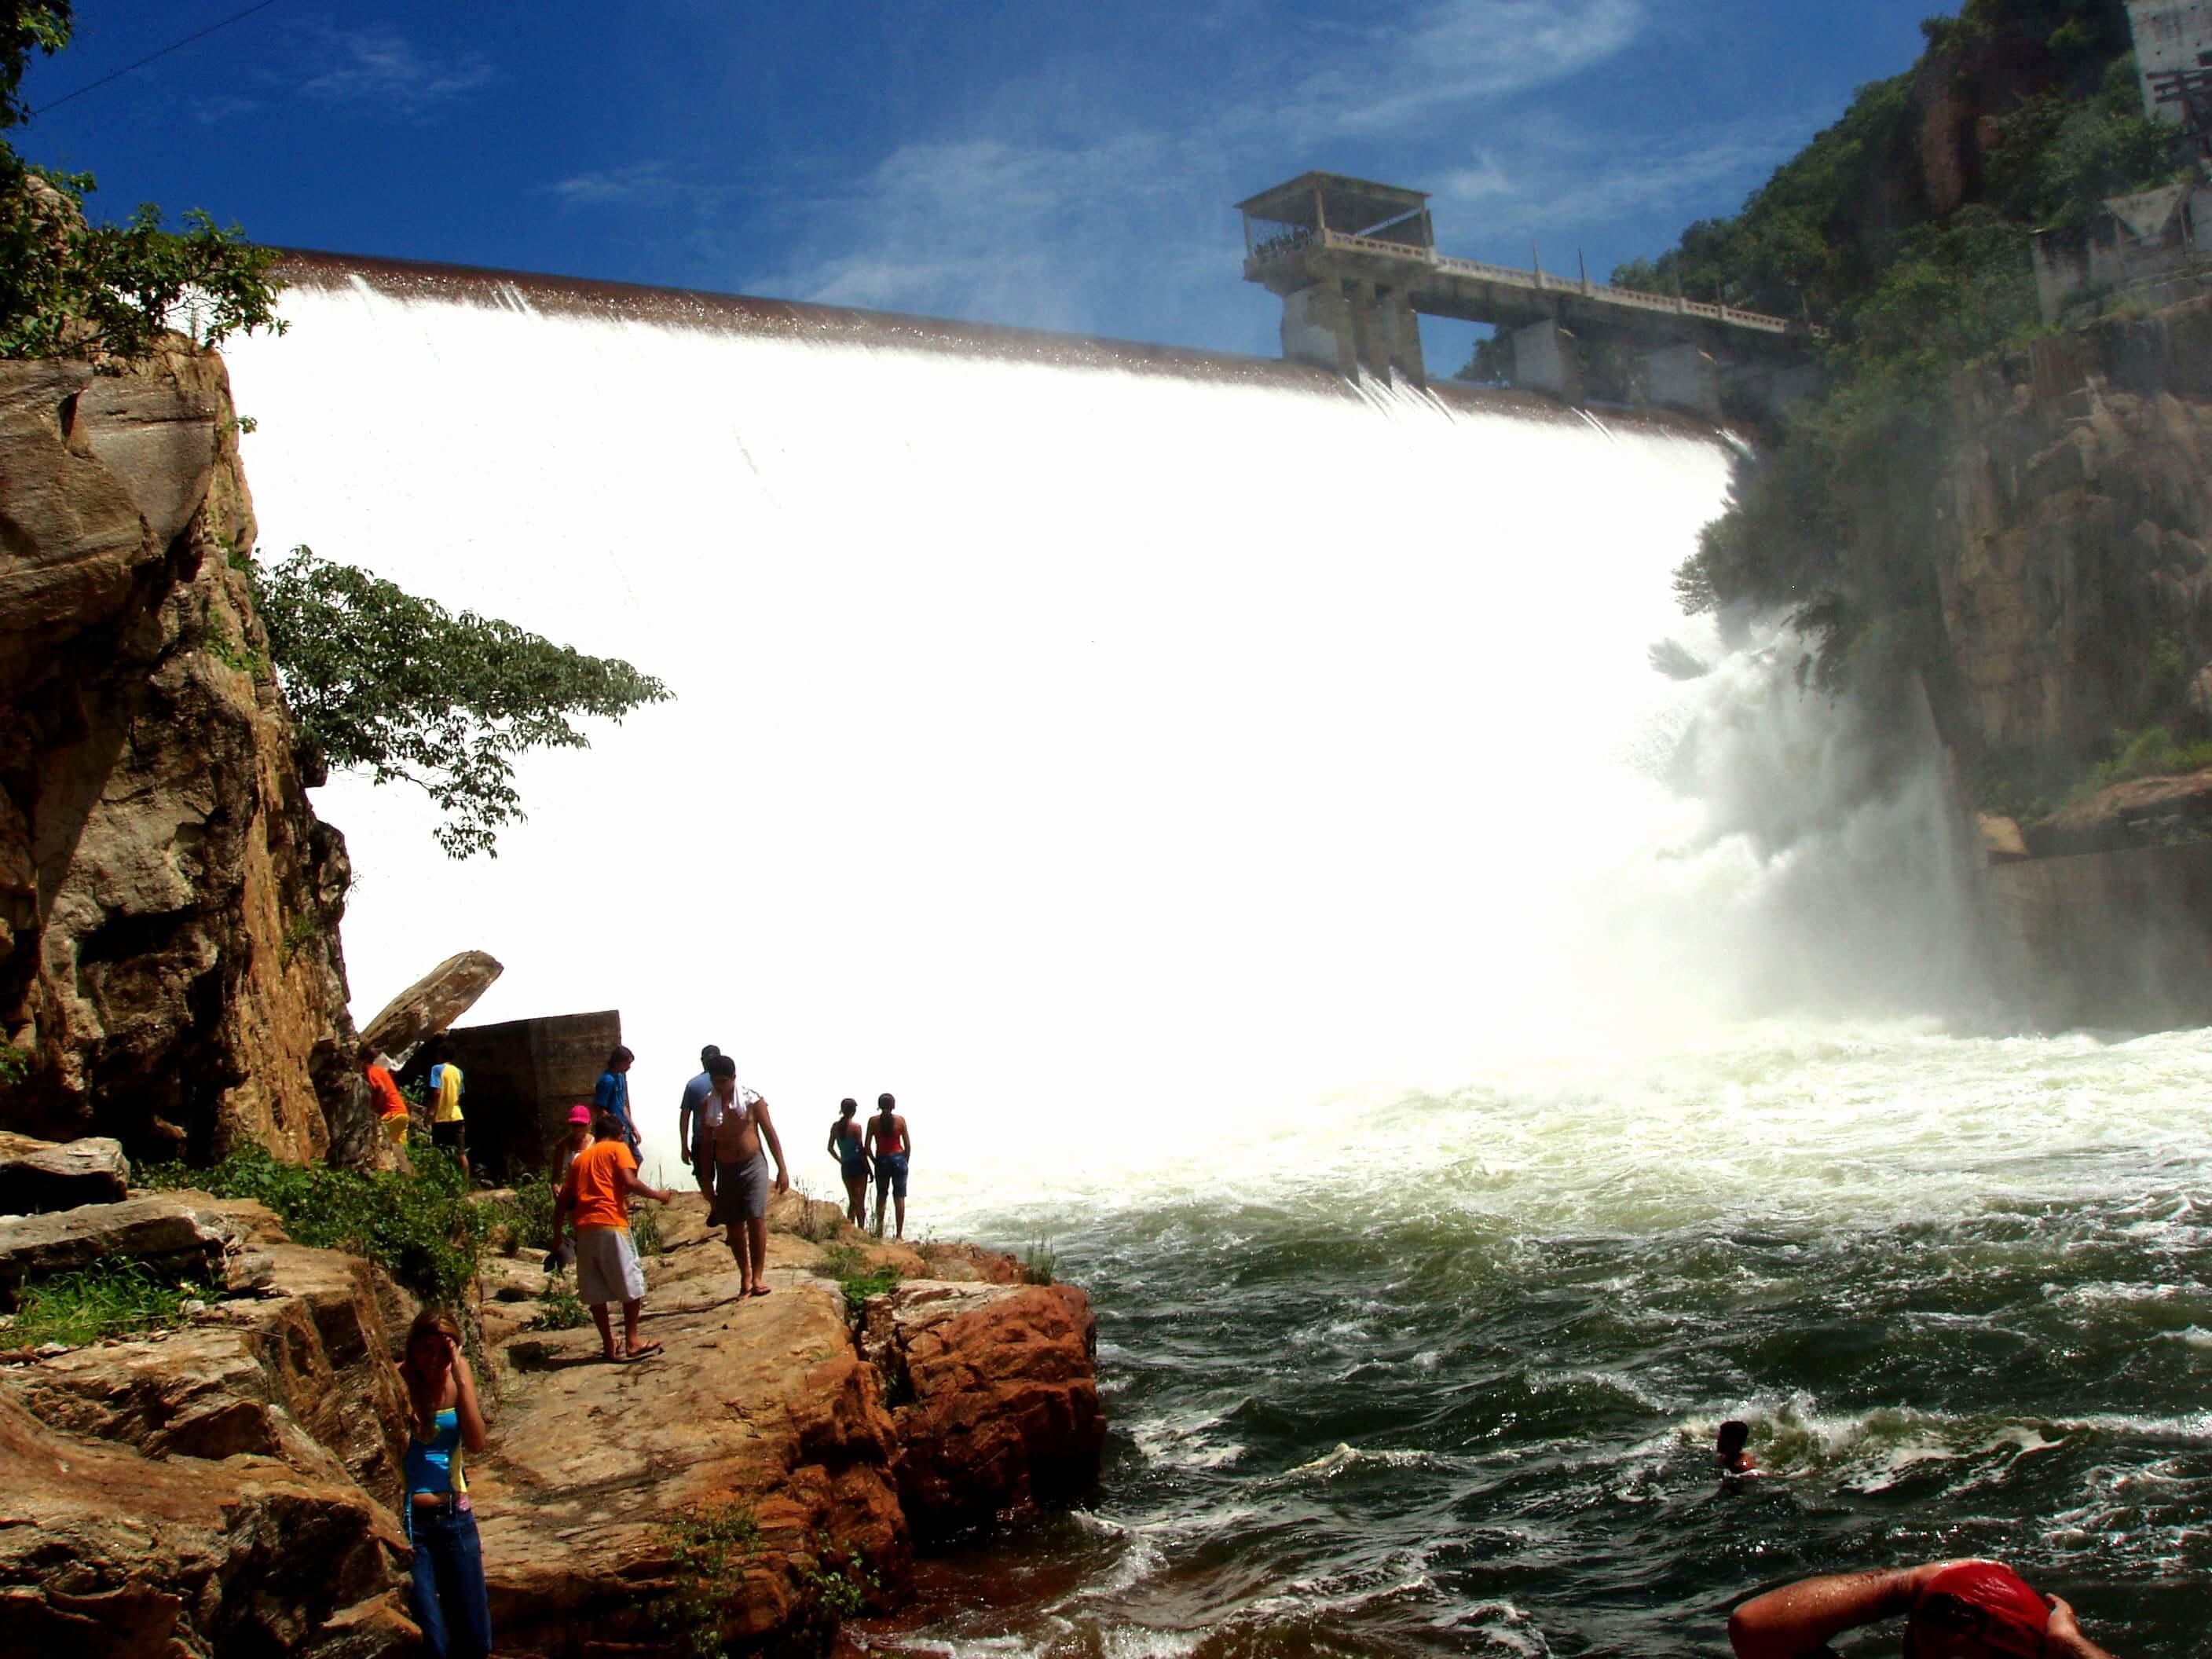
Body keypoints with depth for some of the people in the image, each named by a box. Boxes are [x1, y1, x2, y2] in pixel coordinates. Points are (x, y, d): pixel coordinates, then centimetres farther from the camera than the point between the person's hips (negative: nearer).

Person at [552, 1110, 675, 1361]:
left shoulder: (581, 1158, 22)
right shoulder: (618, 1149, 7)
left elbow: (563, 1200, 18)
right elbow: (630, 1182, -10)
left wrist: (557, 1236, 23)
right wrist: (658, 1195, 2)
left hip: (584, 1227, 5)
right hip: (611, 1223, -5)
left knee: (595, 1291, 9)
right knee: (631, 1284, 4)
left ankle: (609, 1347, 13)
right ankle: (632, 1343, 2)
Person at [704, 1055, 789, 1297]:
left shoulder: (752, 1100, -4)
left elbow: (771, 1134, -1)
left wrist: (782, 1169, -4)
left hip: (753, 1165, -3)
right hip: (726, 1170, 3)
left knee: (756, 1219, -14)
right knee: (734, 1225, 6)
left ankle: (758, 1276, -9)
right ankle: (745, 1276, 19)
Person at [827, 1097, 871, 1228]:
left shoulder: (835, 1127, 3)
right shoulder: (856, 1127, -12)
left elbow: (830, 1148, 9)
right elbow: (862, 1149, -11)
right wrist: (869, 1169, -4)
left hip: (845, 1167, 5)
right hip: (858, 1165, -5)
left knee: (852, 1201, 16)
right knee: (860, 1202, 3)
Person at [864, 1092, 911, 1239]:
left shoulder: (873, 1121, -3)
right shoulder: (900, 1120, -3)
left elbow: (868, 1146, -4)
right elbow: (908, 1145, -2)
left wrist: (875, 1161, 9)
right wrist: (905, 1161, 11)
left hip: (882, 1160, 0)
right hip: (898, 1158, 0)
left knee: (881, 1196, 17)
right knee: (900, 1197, 5)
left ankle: (880, 1231, 12)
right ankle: (899, 1234, 4)